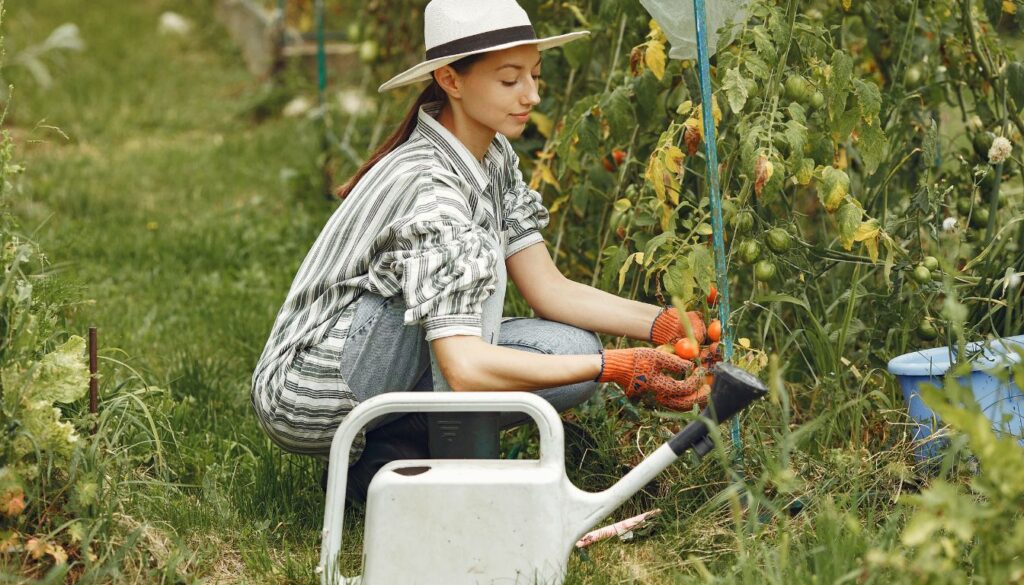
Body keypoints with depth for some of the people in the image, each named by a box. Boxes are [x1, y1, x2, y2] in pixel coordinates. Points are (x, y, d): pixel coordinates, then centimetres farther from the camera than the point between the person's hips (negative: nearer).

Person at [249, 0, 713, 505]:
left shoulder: (493, 157, 2)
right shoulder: (426, 185, -27)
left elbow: (549, 290, 1)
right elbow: (465, 368, -35)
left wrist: (665, 325, -13)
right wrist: (616, 367, -34)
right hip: (308, 393, -9)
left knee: (573, 352, -6)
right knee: (477, 256, -25)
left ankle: (381, 458, 2)